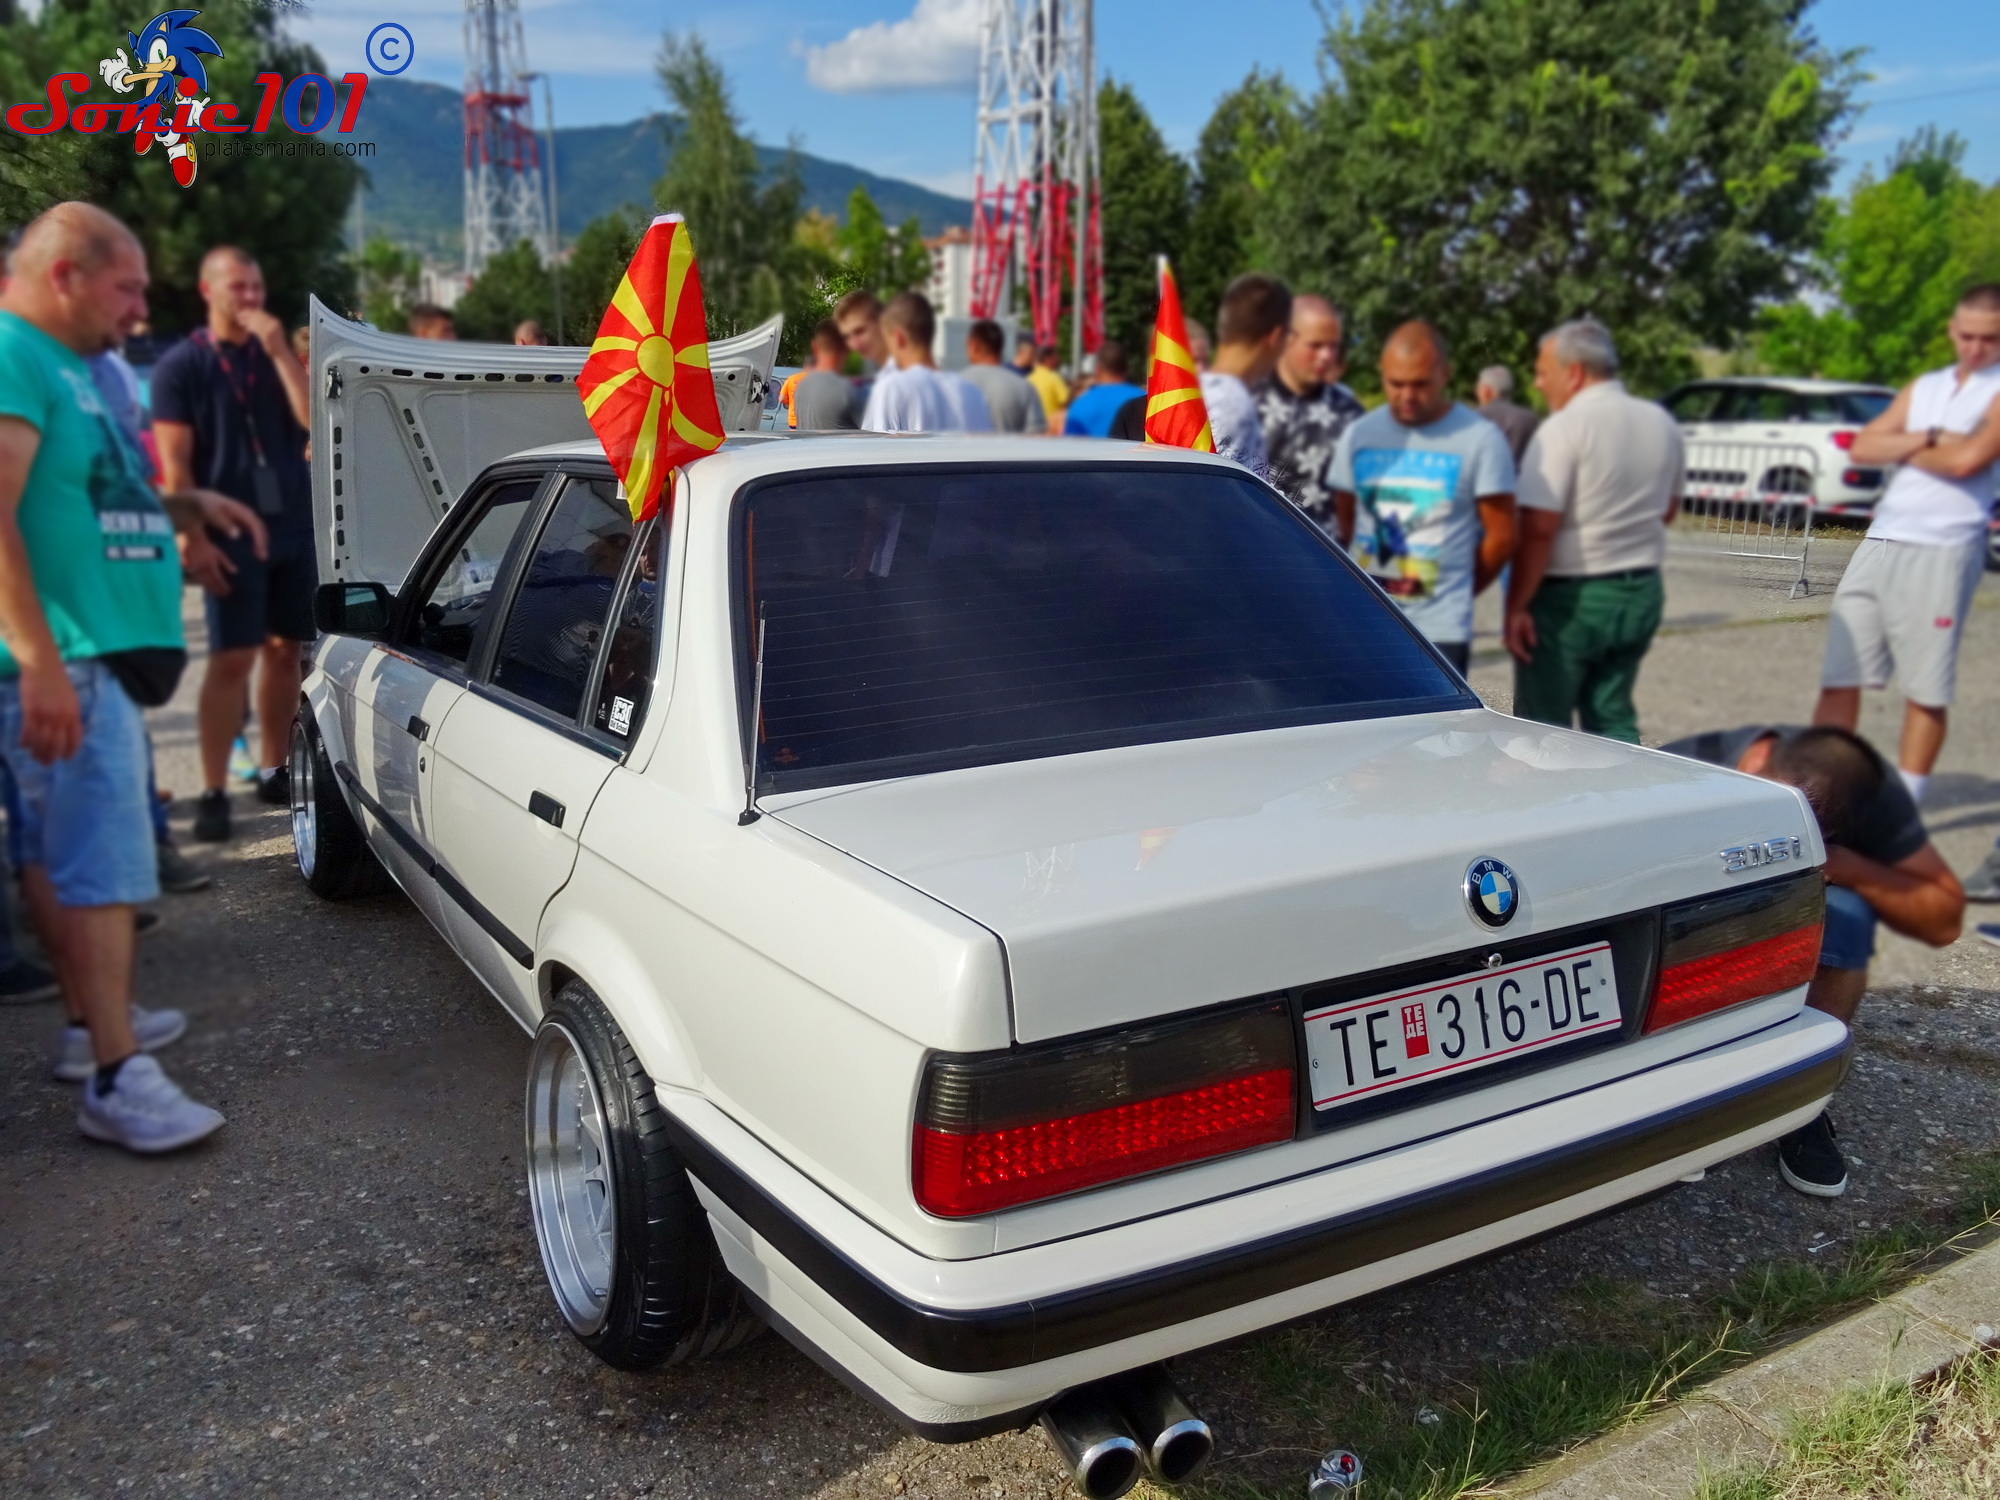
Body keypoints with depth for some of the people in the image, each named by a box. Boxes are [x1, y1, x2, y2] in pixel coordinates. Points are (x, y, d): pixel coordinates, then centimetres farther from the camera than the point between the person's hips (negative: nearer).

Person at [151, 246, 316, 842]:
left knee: (285, 650, 7)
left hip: (296, 526, 5)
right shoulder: (180, 365, -1)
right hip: (233, 533, -4)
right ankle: (213, 793, -2)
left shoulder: (278, 355, 12)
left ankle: (273, 771, 18)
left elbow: (316, 420, -5)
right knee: (232, 658, -7)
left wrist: (280, 351, -11)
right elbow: (174, 465, -6)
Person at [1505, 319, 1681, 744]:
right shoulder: (1662, 423, 7)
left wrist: (1516, 606, -17)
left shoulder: (1565, 428, -16)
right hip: (1641, 591, 7)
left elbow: (1538, 528, -22)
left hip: (1570, 596, -7)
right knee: (1613, 716, 16)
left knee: (1543, 719, 4)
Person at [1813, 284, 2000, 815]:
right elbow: (1862, 447, 8)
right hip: (1879, 544, 6)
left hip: (1943, 550, -5)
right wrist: (1927, 438, -6)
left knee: (1926, 689, 1)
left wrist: (1903, 448, 2)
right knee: (1839, 676, 4)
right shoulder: (1924, 387, 19)